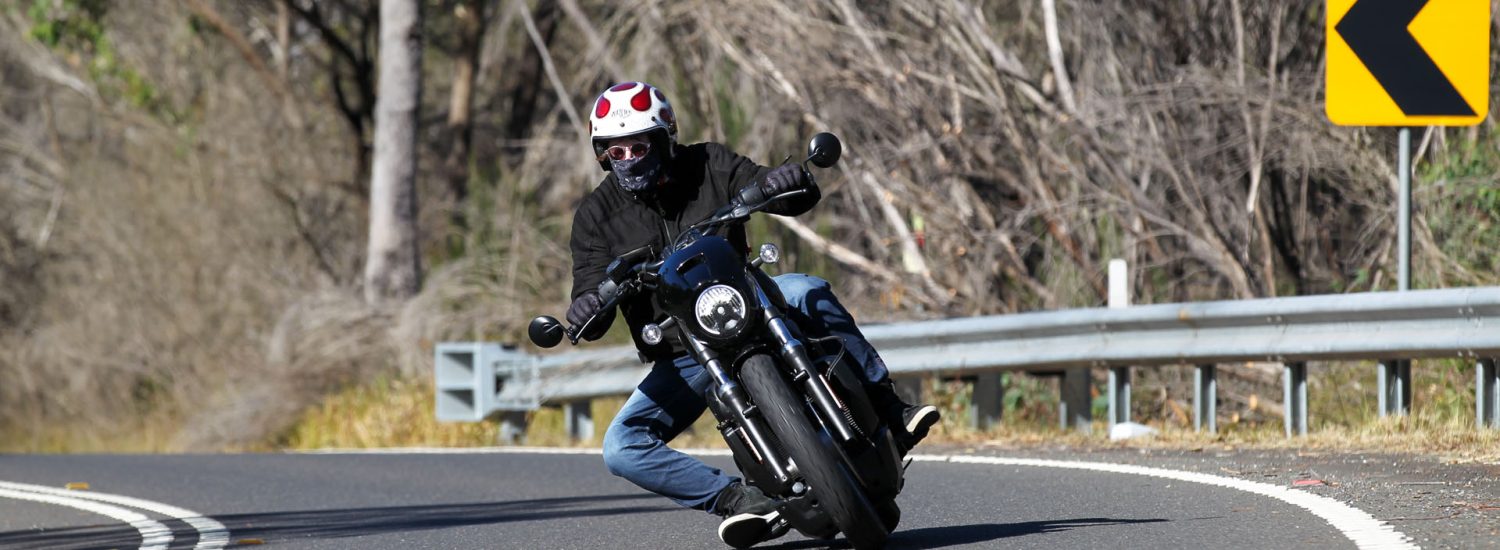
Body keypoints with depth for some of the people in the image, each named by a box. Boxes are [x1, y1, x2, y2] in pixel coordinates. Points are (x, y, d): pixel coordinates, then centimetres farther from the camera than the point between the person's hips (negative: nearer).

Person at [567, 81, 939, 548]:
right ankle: (736, 498, -21)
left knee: (806, 291, -32)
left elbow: (798, 198, -7)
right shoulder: (597, 215, 0)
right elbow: (591, 285, -9)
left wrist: (792, 183, -32)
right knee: (621, 449, -21)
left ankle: (889, 410, -28)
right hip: (679, 361, 1)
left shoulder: (710, 166, -2)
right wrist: (586, 311, -34)